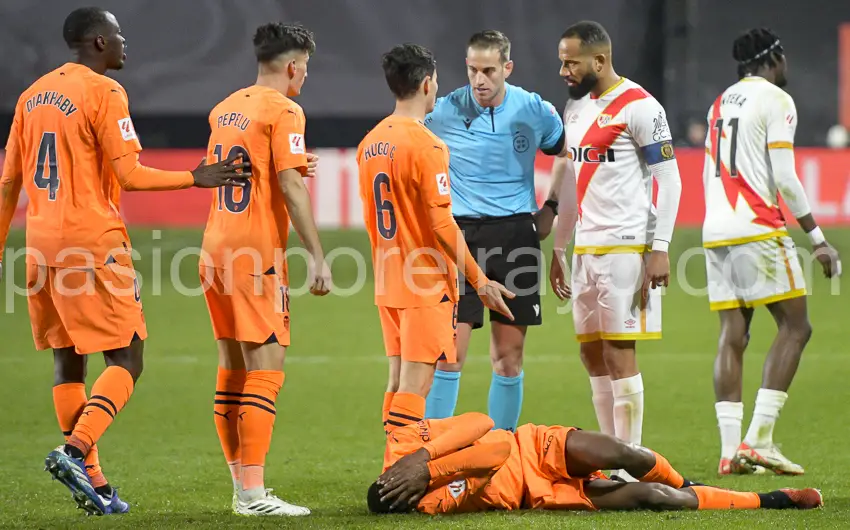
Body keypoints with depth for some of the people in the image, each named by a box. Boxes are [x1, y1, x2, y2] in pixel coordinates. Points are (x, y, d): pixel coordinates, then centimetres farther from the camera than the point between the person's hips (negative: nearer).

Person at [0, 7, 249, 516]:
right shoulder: (104, 93, -8)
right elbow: (130, 175, -12)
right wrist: (196, 178, -3)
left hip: (43, 245, 8)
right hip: (93, 245, -7)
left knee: (68, 361, 10)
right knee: (126, 359, -2)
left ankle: (92, 482, 9)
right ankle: (76, 450, -20)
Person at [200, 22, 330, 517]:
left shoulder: (226, 109, 15)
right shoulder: (284, 111, -9)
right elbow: (291, 187, -16)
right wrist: (318, 258, -15)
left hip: (217, 248, 8)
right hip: (257, 254, -8)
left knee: (233, 370, 11)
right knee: (265, 371, -8)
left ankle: (242, 485, 14)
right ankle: (254, 494, -13)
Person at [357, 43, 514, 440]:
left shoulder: (370, 143, 8)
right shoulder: (425, 145, -16)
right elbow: (442, 224, -18)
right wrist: (479, 280, -11)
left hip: (388, 283, 8)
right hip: (426, 285, -8)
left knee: (399, 378, 12)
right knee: (416, 383, -7)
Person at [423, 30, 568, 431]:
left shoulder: (535, 111, 0)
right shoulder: (444, 112, -4)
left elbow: (566, 155, 19)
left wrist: (551, 206, 10)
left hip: (516, 233, 2)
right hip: (460, 234, -2)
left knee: (509, 356, 4)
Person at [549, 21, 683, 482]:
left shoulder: (638, 107, -10)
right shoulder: (575, 106, 16)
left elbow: (669, 180, -11)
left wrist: (660, 248, -17)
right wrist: (557, 249, 22)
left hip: (625, 247, -8)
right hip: (585, 249, 8)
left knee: (618, 354, -8)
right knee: (593, 356, 7)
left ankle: (630, 467, -4)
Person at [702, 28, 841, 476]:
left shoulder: (720, 104, 19)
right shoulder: (776, 101, -3)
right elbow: (785, 179, -10)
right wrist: (818, 240, -6)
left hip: (715, 232, 7)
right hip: (757, 229, -7)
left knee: (732, 335, 5)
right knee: (794, 326, -2)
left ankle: (730, 449, -2)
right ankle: (758, 439, -12)